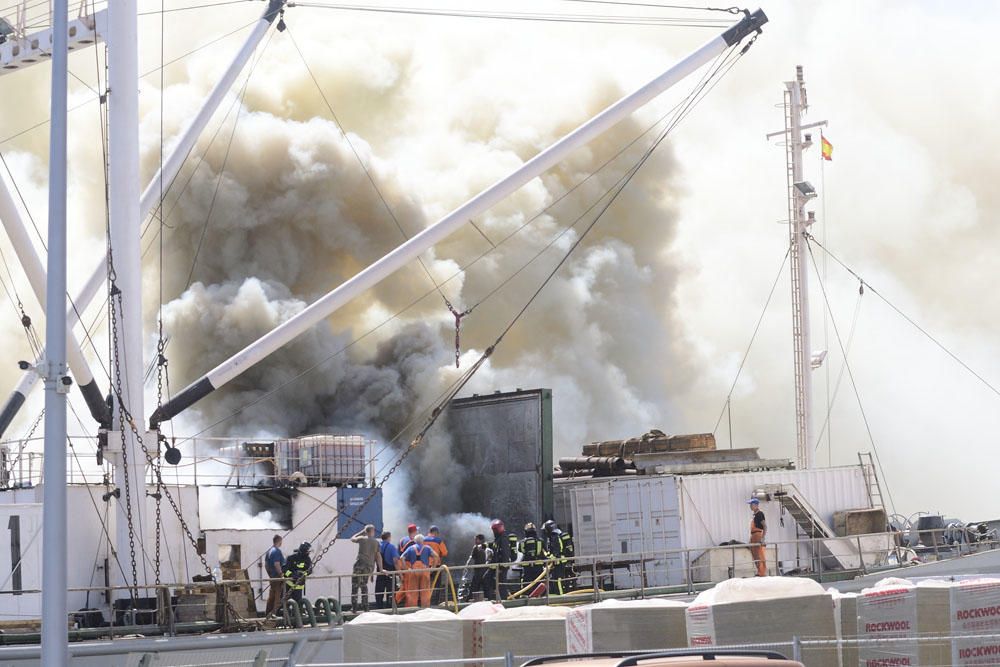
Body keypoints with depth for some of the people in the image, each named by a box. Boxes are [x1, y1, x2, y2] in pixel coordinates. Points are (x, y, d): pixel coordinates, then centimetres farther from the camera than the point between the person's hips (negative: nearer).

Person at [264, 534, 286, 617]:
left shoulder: (269, 551, 13)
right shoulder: (277, 551, -16)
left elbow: (266, 565, 18)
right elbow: (277, 564, -24)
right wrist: (282, 575, -20)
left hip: (272, 577, 9)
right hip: (278, 577, -9)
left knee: (271, 595, 16)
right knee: (278, 596, -5)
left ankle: (267, 613, 21)